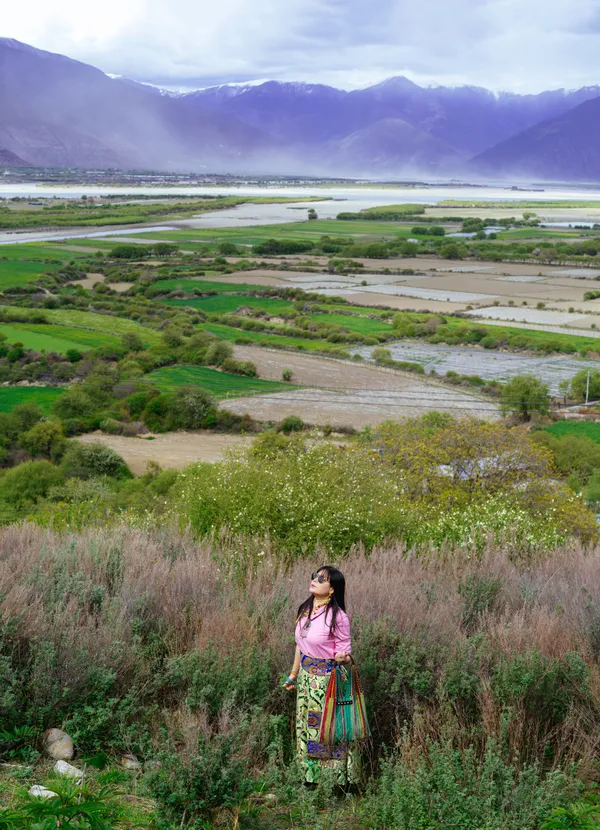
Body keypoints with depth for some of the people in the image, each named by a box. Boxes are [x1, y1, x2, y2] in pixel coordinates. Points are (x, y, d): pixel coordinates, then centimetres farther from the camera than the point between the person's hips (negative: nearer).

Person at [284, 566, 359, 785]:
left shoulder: (338, 616, -18)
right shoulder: (305, 610, 2)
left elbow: (344, 652, -12)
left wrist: (342, 658, -35)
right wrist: (293, 675, 20)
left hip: (327, 678, -7)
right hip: (306, 676, 7)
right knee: (306, 726, 15)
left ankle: (341, 780, 15)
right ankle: (310, 778, 30)